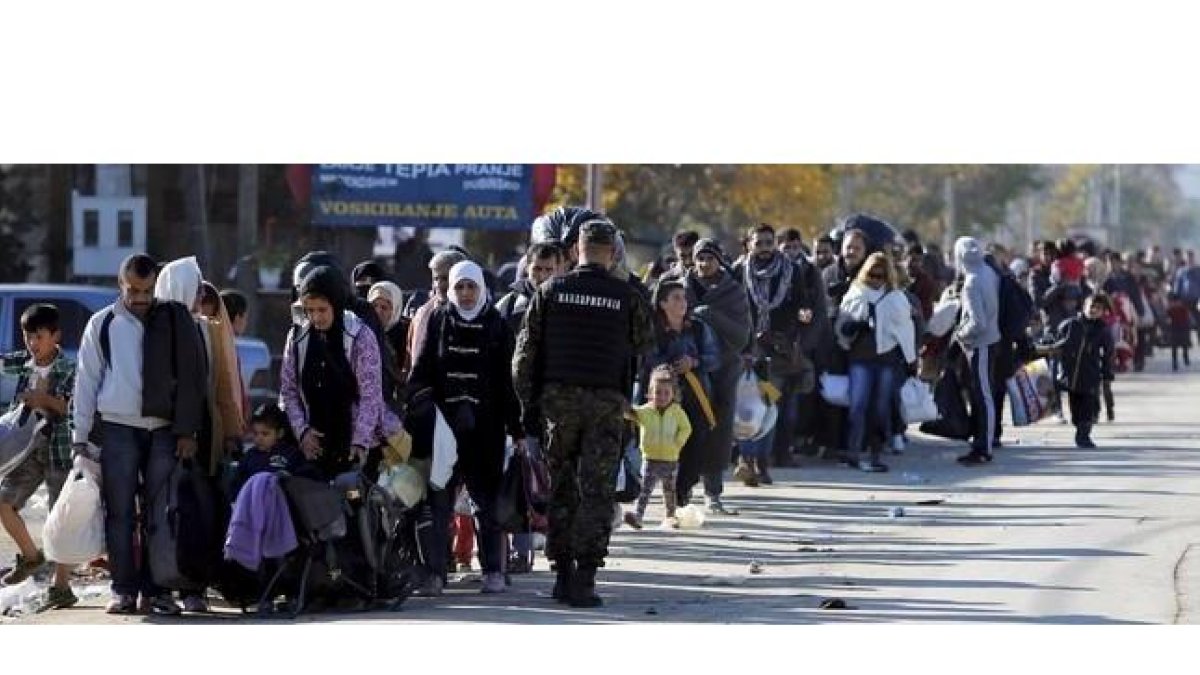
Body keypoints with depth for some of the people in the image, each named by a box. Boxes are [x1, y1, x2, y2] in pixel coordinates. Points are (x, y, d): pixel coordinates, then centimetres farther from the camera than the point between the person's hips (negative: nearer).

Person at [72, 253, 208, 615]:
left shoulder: (175, 320, 6)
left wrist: (188, 431, -3)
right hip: (117, 428, 0)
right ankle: (124, 590, 2)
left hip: (165, 430, 0)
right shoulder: (102, 324, 7)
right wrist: (80, 436, 2)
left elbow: (192, 377, 4)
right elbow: (86, 381, 8)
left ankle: (156, 590, 5)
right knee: (120, 512, -1)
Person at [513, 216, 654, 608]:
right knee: (597, 491, -1)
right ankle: (584, 577, -9)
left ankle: (562, 572, 14)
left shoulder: (551, 291, 3)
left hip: (559, 398, 2)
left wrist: (528, 401, 8)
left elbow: (526, 351, 3)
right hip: (606, 401, -2)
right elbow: (644, 345, 11)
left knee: (561, 486, 12)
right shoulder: (627, 297, -2)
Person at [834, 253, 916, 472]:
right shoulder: (854, 295, 6)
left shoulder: (896, 298, 4)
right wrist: (850, 329, -8)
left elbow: (905, 329, 6)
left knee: (882, 408, 3)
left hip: (887, 357, 0)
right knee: (858, 405, -8)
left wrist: (911, 359, 6)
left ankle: (874, 452, 10)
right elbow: (841, 325, 13)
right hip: (860, 357, 0)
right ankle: (857, 452, -6)